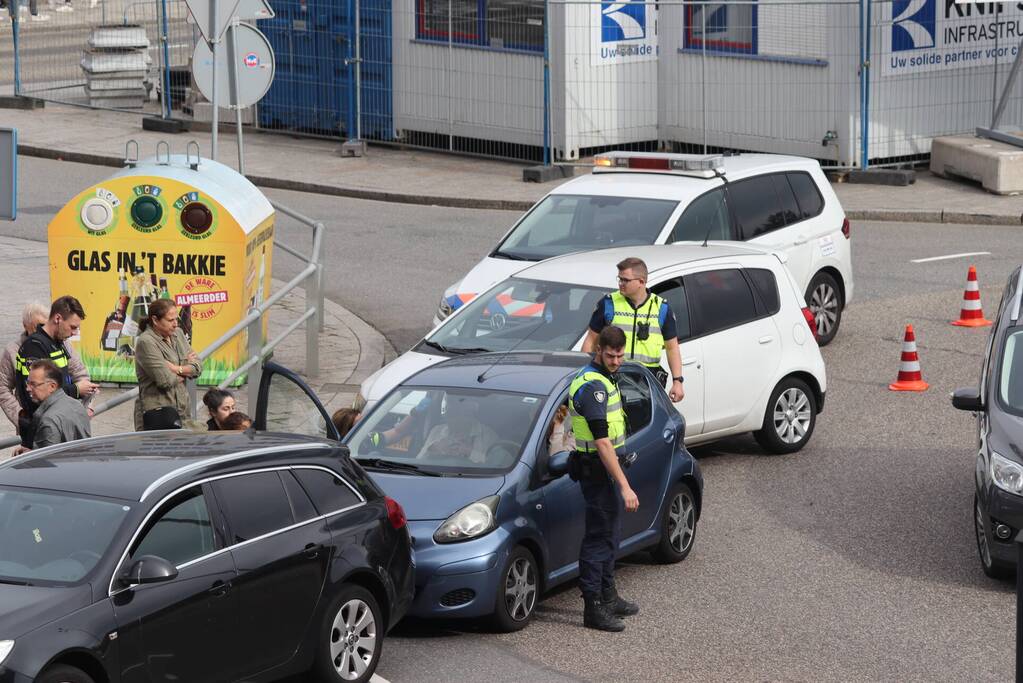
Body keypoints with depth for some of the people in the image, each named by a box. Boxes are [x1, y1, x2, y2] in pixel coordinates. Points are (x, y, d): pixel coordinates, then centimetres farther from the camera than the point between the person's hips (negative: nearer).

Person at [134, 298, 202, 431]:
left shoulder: (177, 334, 12)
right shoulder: (145, 342, -12)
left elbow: (198, 367, 7)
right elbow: (165, 380, -18)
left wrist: (177, 369, -11)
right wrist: (185, 372, 1)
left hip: (179, 409, 7)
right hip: (157, 411, -7)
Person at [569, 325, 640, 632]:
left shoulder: (604, 379, 11)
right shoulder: (592, 386, -22)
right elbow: (602, 442, -27)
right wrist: (624, 486, -29)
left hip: (606, 465, 10)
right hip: (596, 468, -10)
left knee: (608, 535, 18)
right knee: (598, 536, -8)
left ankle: (608, 596, 29)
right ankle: (593, 607, -5)